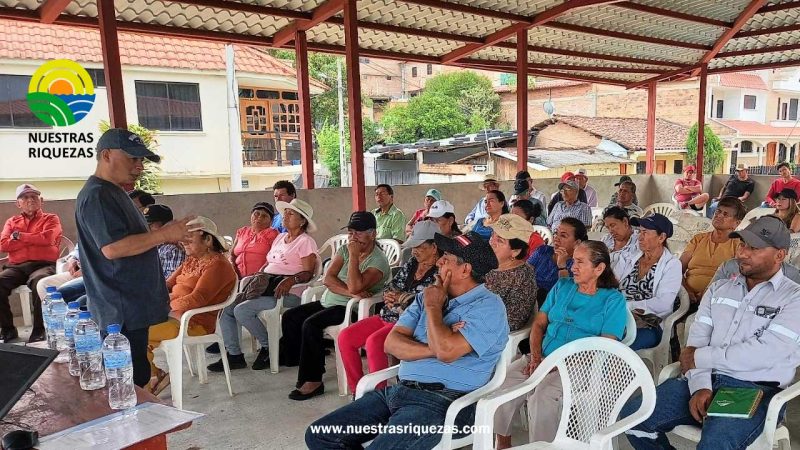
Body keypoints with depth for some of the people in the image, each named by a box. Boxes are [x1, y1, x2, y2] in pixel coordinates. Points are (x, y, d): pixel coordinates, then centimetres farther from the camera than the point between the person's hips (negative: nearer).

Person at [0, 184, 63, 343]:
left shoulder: (51, 219, 15)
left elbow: (47, 238, -7)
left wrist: (19, 236, 3)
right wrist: (35, 239, 1)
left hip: (43, 265, -3)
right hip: (16, 266, 4)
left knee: (39, 282, -38)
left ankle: (39, 329, -25)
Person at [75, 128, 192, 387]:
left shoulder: (114, 193, 18)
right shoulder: (96, 196, -15)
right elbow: (112, 248, -25)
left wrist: (164, 236, 12)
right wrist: (164, 234, -21)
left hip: (133, 305, 10)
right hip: (122, 311, -10)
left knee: (135, 377, 15)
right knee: (132, 382, -5)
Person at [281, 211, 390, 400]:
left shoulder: (378, 260, -14)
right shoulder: (345, 250, 7)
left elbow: (355, 287, -28)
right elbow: (328, 279, -5)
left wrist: (354, 255, -23)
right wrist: (352, 293, -21)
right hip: (328, 302, 9)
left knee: (310, 324, -27)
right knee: (290, 317, 4)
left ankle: (313, 381, -18)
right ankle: (292, 359, 19)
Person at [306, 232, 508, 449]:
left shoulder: (489, 306, -6)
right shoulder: (427, 296, 15)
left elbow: (447, 351, -22)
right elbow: (392, 343, 4)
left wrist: (433, 307, -6)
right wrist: (435, 349, -11)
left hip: (442, 401, -7)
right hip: (399, 390, 7)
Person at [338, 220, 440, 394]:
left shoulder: (440, 272, -10)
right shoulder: (412, 262, 13)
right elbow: (391, 286, 17)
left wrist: (400, 297, -9)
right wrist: (390, 296, -5)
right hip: (387, 316, 9)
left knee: (374, 342, -32)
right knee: (345, 337, -3)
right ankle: (357, 389, 5)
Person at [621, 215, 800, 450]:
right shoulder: (719, 288, 17)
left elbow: (763, 353, -13)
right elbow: (696, 342, 7)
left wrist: (698, 358, -6)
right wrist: (700, 386, -10)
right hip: (705, 381, 5)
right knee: (632, 415, -14)